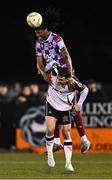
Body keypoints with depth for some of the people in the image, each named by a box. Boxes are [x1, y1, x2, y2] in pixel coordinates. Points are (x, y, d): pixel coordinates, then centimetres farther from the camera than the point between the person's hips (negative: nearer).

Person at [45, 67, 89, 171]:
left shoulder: (73, 84, -24)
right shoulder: (53, 78, -24)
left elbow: (85, 90, -4)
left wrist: (79, 104, 1)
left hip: (65, 109, 0)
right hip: (52, 106, 0)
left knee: (66, 134, 0)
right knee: (50, 129, -22)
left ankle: (68, 163, 7)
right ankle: (50, 154, -1)